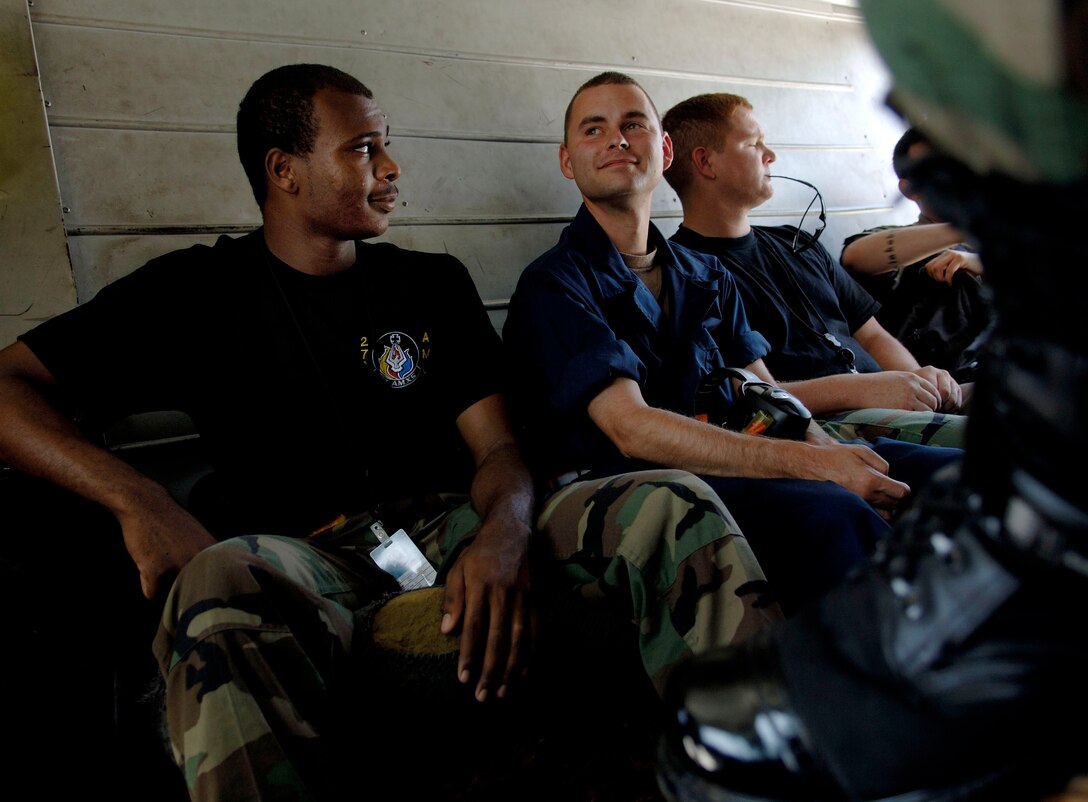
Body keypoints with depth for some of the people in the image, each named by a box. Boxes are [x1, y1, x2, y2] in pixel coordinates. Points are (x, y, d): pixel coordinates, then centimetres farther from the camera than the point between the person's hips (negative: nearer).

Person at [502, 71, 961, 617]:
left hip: (732, 466, 7)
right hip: (631, 490, -6)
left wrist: (829, 452, -11)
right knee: (832, 514, -32)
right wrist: (808, 464, -22)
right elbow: (631, 428, -15)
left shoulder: (708, 278, 21)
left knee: (946, 470, -9)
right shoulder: (552, 287, -1)